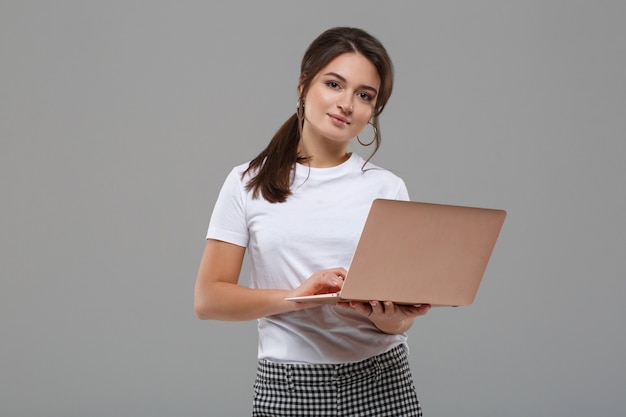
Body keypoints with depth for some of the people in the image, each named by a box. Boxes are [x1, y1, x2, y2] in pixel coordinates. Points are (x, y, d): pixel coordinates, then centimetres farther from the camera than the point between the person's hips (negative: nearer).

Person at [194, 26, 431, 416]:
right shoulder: (248, 183, 3)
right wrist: (295, 297, -17)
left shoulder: (388, 188, 5)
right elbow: (208, 298, -2)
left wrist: (392, 318, -18)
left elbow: (403, 313, 5)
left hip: (381, 384, 1)